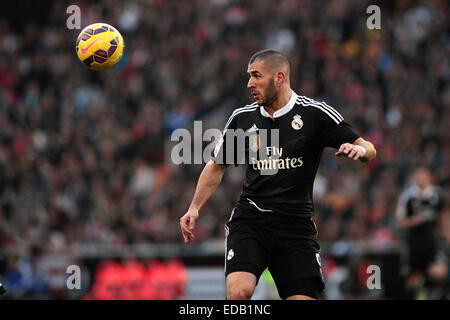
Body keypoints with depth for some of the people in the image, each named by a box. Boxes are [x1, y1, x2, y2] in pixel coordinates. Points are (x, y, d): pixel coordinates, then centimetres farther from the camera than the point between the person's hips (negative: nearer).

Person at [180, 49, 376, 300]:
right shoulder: (242, 118, 8)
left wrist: (360, 149, -27)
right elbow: (217, 166, 20)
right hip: (249, 220, 1)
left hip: (296, 224, -1)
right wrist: (194, 208, 9)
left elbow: (369, 150, -3)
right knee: (239, 290, -23)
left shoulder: (315, 114, -2)